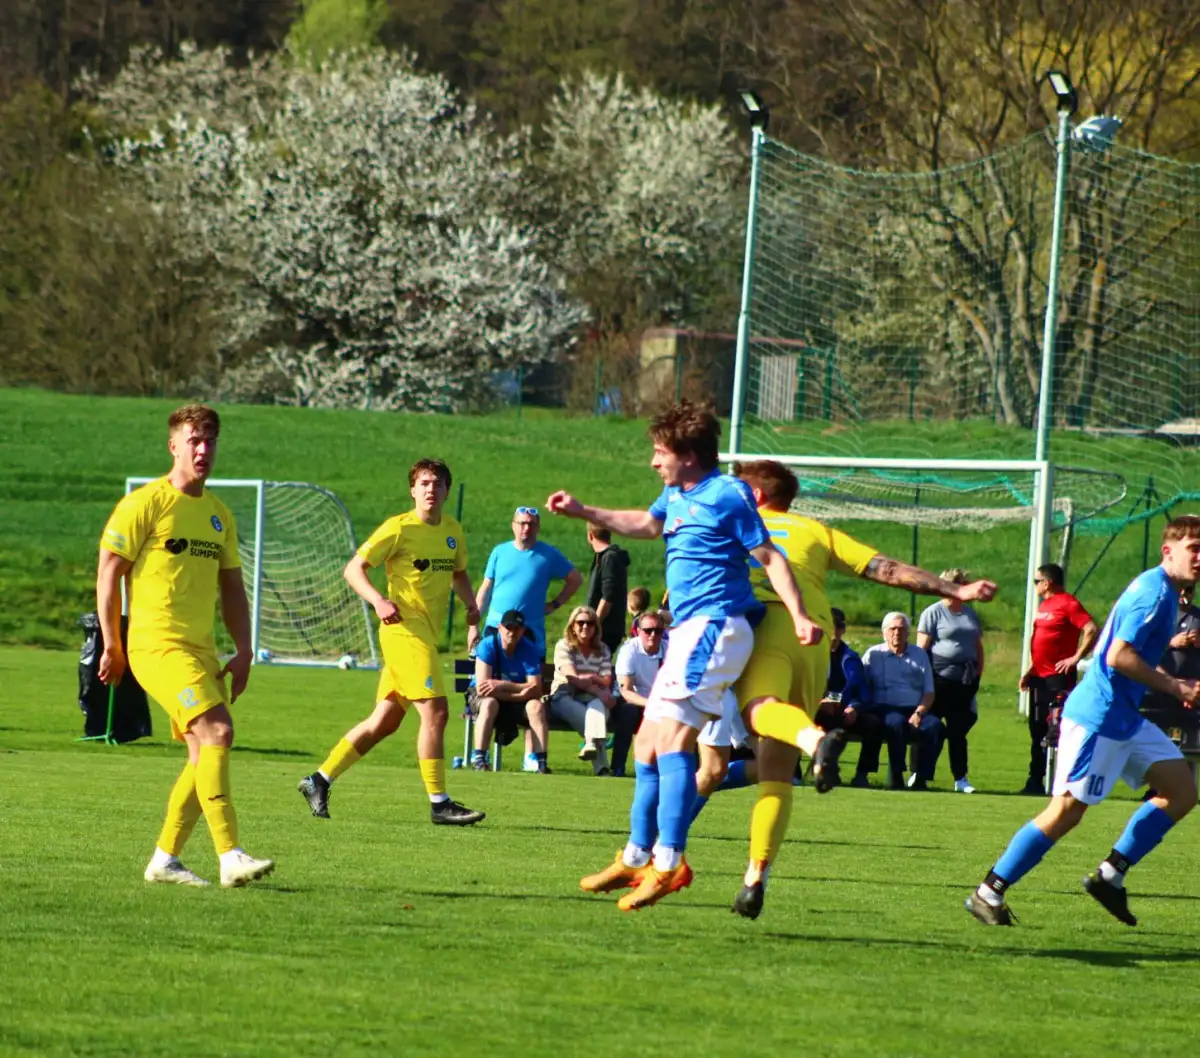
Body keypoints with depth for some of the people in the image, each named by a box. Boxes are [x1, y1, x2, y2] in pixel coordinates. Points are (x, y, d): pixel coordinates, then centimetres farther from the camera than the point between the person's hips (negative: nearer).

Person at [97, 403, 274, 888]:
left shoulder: (218, 514, 16)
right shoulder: (145, 504, -5)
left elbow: (231, 587, 22)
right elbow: (108, 573, -4)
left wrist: (243, 651, 12)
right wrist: (113, 647, -5)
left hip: (201, 649, 8)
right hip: (158, 644, -8)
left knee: (206, 755, 5)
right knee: (217, 731, -21)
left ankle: (164, 860, 17)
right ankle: (230, 857, -26)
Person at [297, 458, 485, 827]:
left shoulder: (452, 531, 13)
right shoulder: (399, 528, -8)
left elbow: (458, 574, 29)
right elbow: (353, 569, -7)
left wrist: (472, 608, 11)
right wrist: (379, 601, -24)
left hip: (427, 634, 8)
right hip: (404, 628, -8)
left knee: (384, 722, 10)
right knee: (435, 711, -14)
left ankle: (319, 780, 18)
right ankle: (439, 803, -11)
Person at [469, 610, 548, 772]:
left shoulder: (530, 650, -12)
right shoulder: (488, 645, -18)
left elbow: (536, 689, -20)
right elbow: (481, 687, -26)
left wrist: (503, 685, -31)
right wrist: (520, 693, -27)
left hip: (517, 701, 2)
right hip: (483, 697, -2)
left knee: (537, 706, -26)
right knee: (490, 703, -36)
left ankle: (541, 761, -29)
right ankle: (479, 759, -39)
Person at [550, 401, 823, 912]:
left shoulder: (726, 495, -11)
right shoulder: (676, 495, 15)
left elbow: (769, 557, -12)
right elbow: (649, 524, 36)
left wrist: (799, 616, -21)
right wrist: (583, 512, 38)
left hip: (714, 627, -10)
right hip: (689, 632, 10)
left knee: (671, 737, -21)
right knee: (648, 742, 15)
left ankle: (669, 860, -28)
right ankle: (636, 857, 26)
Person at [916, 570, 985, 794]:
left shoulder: (970, 614, 18)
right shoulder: (933, 613, -1)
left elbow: (979, 647, 23)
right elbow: (921, 647, -6)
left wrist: (978, 674, 13)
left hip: (966, 681, 5)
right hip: (941, 679, -5)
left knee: (958, 731, 7)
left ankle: (960, 779, 8)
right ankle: (917, 773, 5)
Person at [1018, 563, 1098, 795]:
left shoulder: (1068, 604, -11)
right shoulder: (1044, 606, 18)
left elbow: (1092, 631, -20)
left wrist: (1076, 658, -20)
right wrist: (1030, 671, 21)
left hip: (1059, 678, -10)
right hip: (1040, 677, 10)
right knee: (1037, 730, 12)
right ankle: (1035, 781, 18)